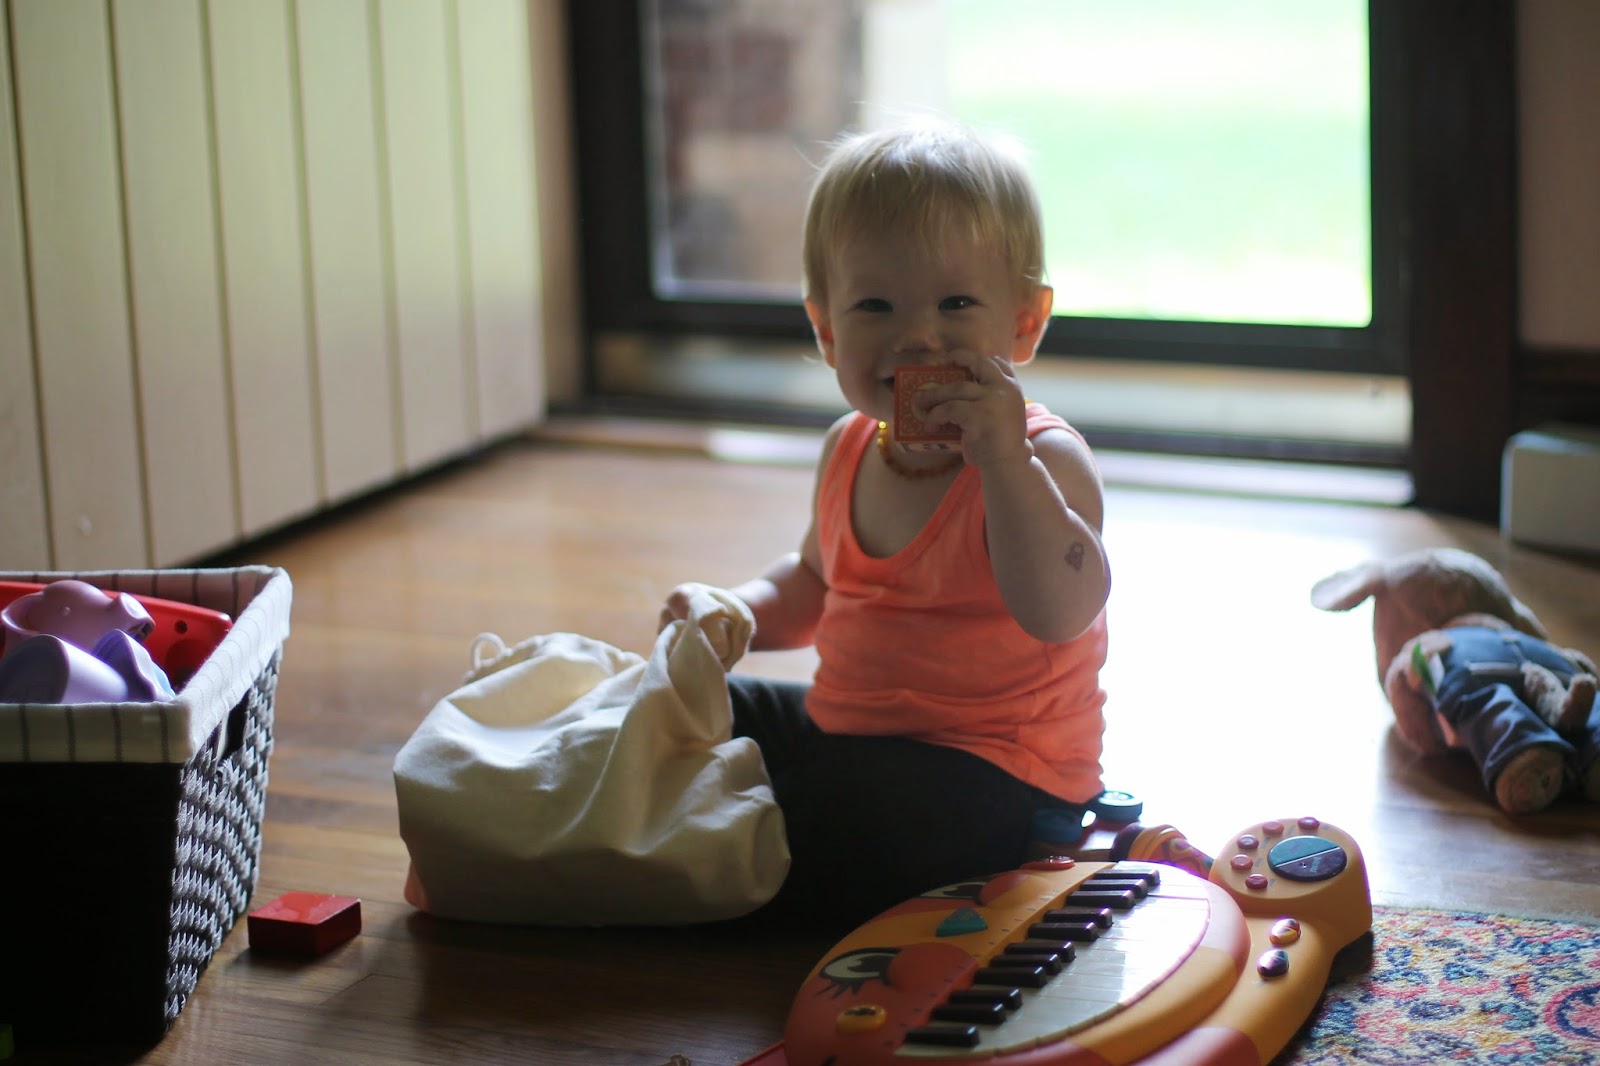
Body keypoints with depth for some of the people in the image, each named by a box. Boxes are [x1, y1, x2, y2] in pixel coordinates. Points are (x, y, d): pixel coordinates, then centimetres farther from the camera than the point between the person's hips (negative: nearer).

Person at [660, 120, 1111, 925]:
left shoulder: (1040, 460, -17)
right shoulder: (850, 449, 6)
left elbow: (1060, 611, -35)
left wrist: (1001, 456, -40)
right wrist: (738, 613, 4)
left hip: (991, 772, -8)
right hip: (843, 730, 8)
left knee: (846, 819, -32)